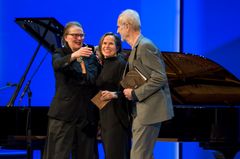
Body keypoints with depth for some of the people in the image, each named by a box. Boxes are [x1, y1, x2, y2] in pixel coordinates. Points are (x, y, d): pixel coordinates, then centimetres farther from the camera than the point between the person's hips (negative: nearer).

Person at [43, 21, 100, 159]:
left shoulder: (91, 56, 12)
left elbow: (93, 81, 1)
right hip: (63, 113, -3)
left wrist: (82, 62, -12)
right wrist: (74, 55, -40)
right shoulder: (60, 53, 4)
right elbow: (57, 64, -21)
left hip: (87, 113, 3)